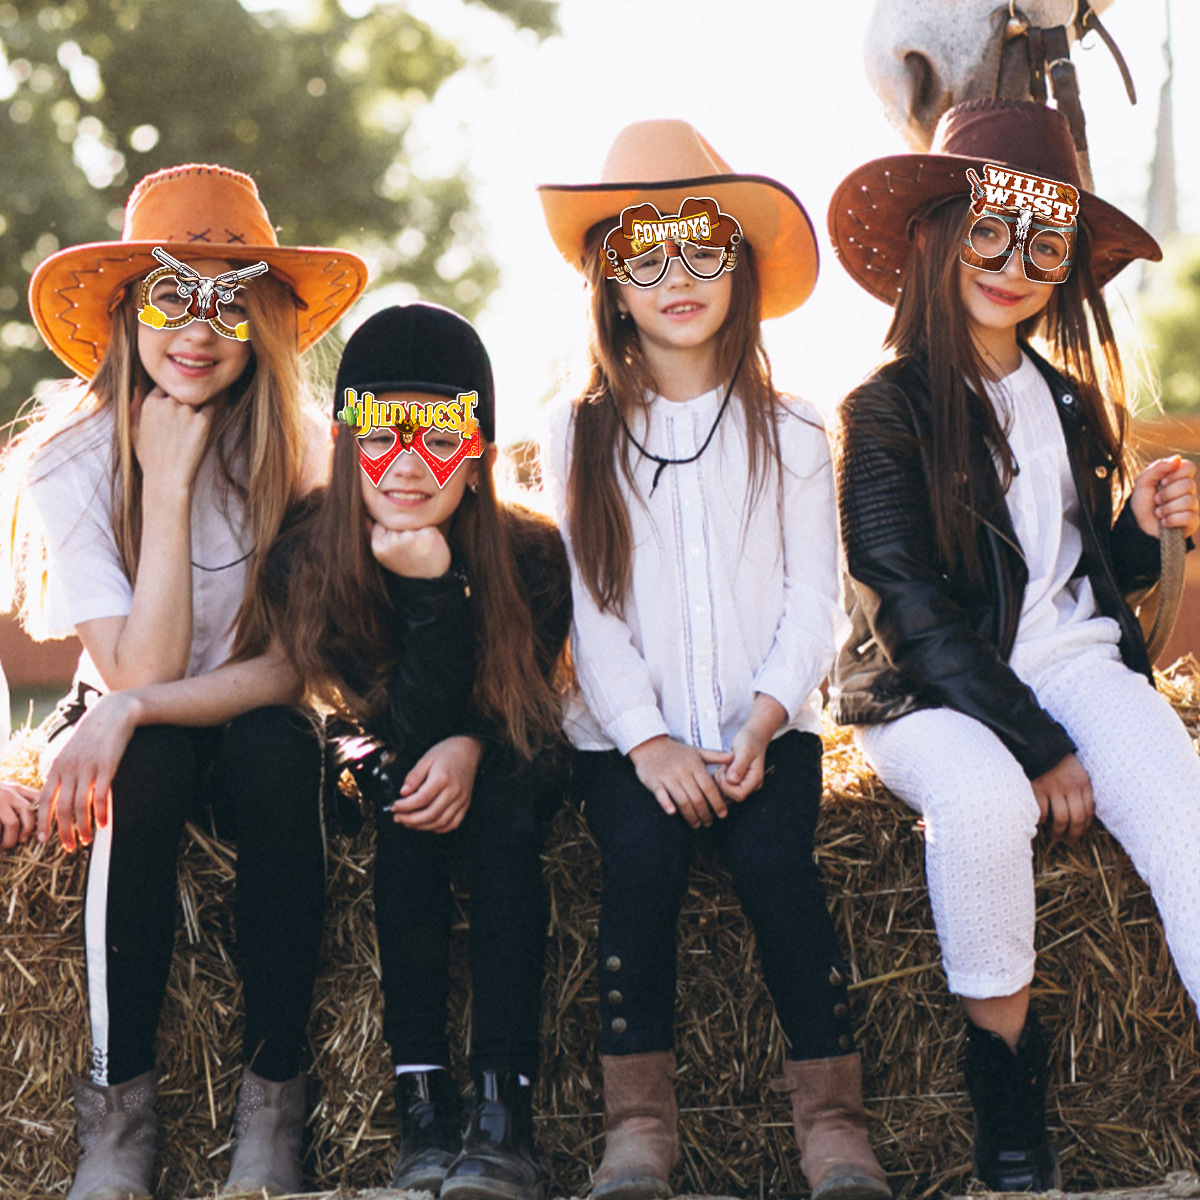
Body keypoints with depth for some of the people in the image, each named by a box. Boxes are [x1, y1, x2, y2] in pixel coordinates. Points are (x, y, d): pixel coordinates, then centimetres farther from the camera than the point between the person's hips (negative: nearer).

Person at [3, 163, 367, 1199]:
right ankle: (119, 1112, -24)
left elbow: (299, 666, -17)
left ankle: (273, 1103, -23)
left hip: (258, 734, 1)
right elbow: (137, 673, -24)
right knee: (149, 766, -33)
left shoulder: (305, 454, -13)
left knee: (278, 750, -32)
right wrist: (167, 486, -27)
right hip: (131, 741, -1)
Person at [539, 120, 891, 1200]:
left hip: (764, 721, 0)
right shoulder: (583, 436, 7)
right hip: (629, 729, 0)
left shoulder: (790, 433, 8)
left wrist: (760, 723, -13)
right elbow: (590, 609, 0)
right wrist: (649, 744, -13)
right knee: (643, 854, -27)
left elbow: (813, 599, 3)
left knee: (775, 860, -25)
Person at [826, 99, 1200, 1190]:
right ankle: (1006, 1072, -17)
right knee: (983, 800, -37)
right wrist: (1036, 749, -17)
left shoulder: (1070, 402, 16)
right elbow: (914, 609, -10)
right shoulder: (884, 412, -3)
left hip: (1072, 659, 4)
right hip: (927, 691, -4)